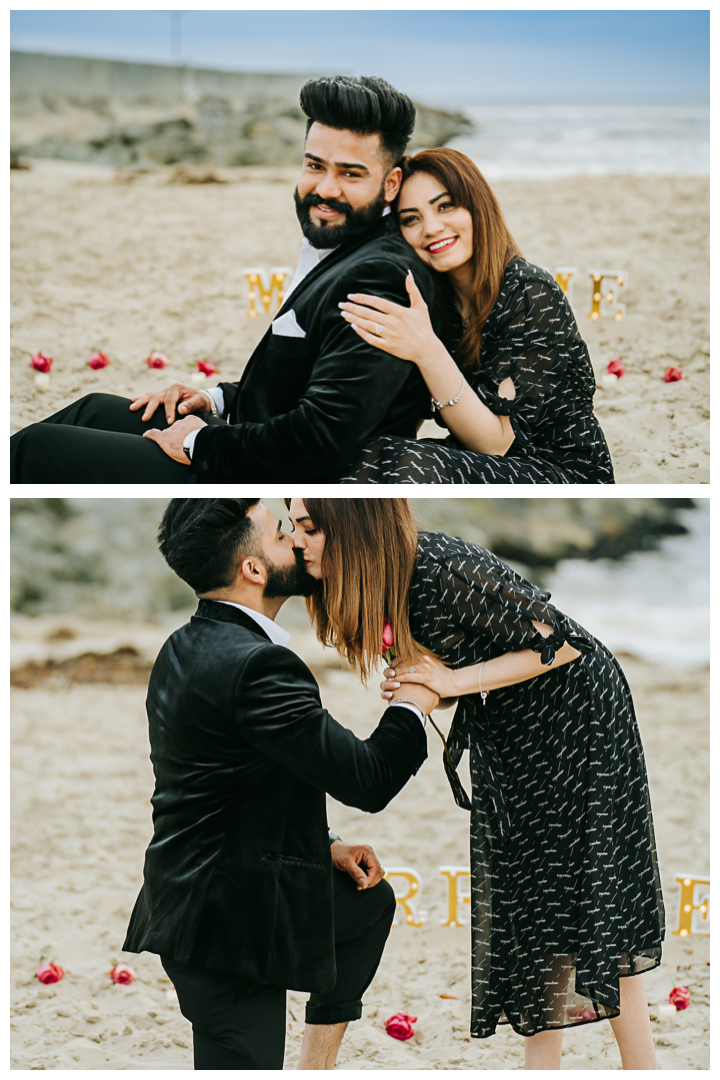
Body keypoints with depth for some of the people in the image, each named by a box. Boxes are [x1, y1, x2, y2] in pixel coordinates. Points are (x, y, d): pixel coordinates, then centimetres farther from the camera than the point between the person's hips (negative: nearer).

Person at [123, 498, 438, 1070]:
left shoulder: (189, 649, 8)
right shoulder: (256, 665, -23)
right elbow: (367, 780, -20)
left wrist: (324, 847, 13)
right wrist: (417, 697, -4)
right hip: (229, 928, -11)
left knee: (371, 897, 29)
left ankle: (316, 1067, 32)